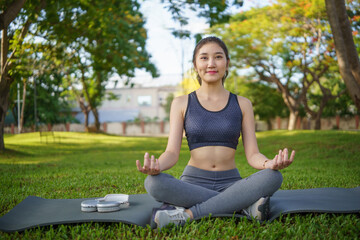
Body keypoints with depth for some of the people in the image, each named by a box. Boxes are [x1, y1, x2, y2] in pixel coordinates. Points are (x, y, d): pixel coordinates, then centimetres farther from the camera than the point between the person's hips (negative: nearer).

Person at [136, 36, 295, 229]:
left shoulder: (242, 104, 9)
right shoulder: (182, 103, 6)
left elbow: (252, 155, 2)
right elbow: (172, 152, -2)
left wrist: (269, 163, -23)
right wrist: (156, 166, -27)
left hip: (230, 183, 1)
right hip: (193, 182, 0)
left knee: (273, 177, -29)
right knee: (153, 183, -32)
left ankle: (187, 214, -29)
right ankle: (242, 205, -27)